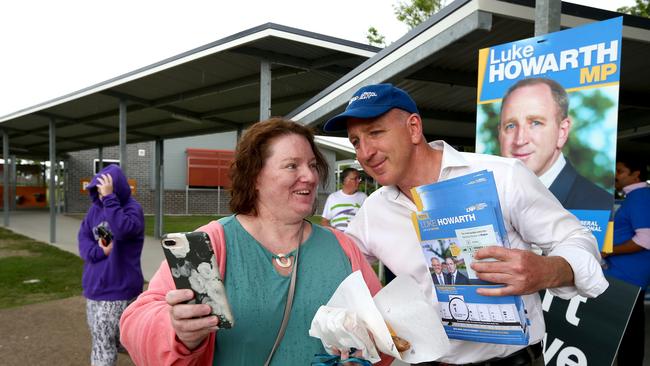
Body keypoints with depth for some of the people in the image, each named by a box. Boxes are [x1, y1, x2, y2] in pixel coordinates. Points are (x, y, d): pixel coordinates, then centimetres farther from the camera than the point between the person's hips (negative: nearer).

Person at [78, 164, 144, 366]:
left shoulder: (133, 208, -12)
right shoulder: (95, 208, 8)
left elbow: (123, 230, -31)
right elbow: (83, 236, 6)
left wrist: (110, 198, -30)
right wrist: (98, 251, -14)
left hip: (119, 289, -6)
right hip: (94, 287, 7)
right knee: (99, 340, 17)